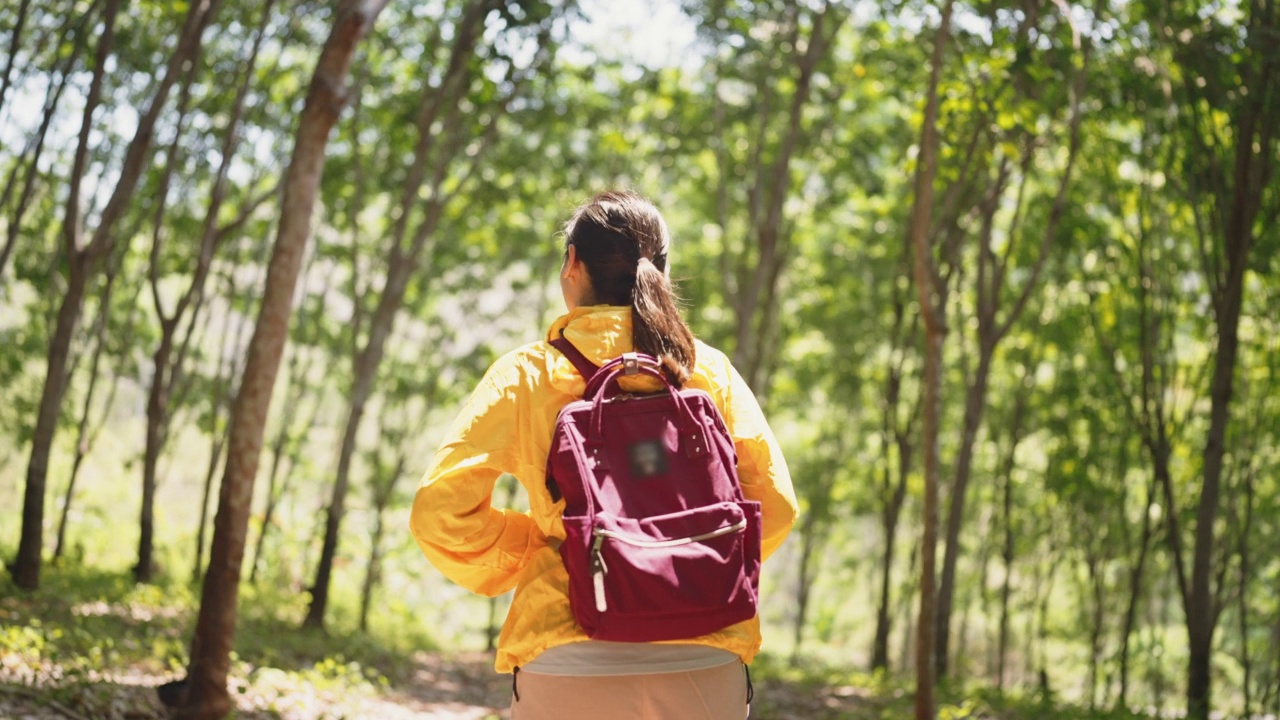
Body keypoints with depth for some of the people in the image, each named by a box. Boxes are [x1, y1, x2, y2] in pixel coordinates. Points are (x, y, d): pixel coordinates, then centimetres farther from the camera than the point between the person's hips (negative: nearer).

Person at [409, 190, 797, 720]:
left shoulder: (526, 375, 1)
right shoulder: (710, 370, 5)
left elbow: (441, 511, -5)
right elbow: (774, 505, 2)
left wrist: (521, 559, 11)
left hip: (569, 666, -1)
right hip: (705, 669, 2)